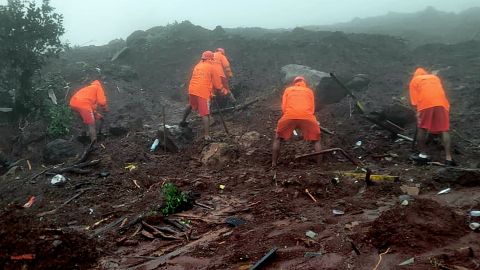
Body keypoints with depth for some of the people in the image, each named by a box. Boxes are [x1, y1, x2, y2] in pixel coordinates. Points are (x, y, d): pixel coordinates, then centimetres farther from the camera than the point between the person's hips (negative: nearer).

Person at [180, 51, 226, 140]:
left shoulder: (197, 66, 16)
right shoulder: (211, 67, 0)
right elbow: (216, 82, 2)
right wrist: (222, 89, 20)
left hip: (192, 90, 6)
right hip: (203, 92, -6)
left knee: (190, 105, 33)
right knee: (205, 114, -6)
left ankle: (183, 121, 44)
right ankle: (207, 135, -12)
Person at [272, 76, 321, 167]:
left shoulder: (288, 90, 26)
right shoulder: (309, 91, 28)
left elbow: (283, 108, 16)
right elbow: (312, 109, 20)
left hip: (289, 115, 0)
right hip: (307, 116, 1)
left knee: (278, 139, 19)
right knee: (316, 140, 20)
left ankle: (273, 164, 14)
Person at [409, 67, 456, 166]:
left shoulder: (414, 81, 20)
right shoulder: (435, 77, 31)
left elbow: (414, 101, 8)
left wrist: (418, 112, 13)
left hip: (425, 103, -2)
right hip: (441, 103, 3)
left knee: (422, 128, 13)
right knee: (444, 130, 4)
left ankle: (423, 155, 19)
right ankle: (448, 158, 0)